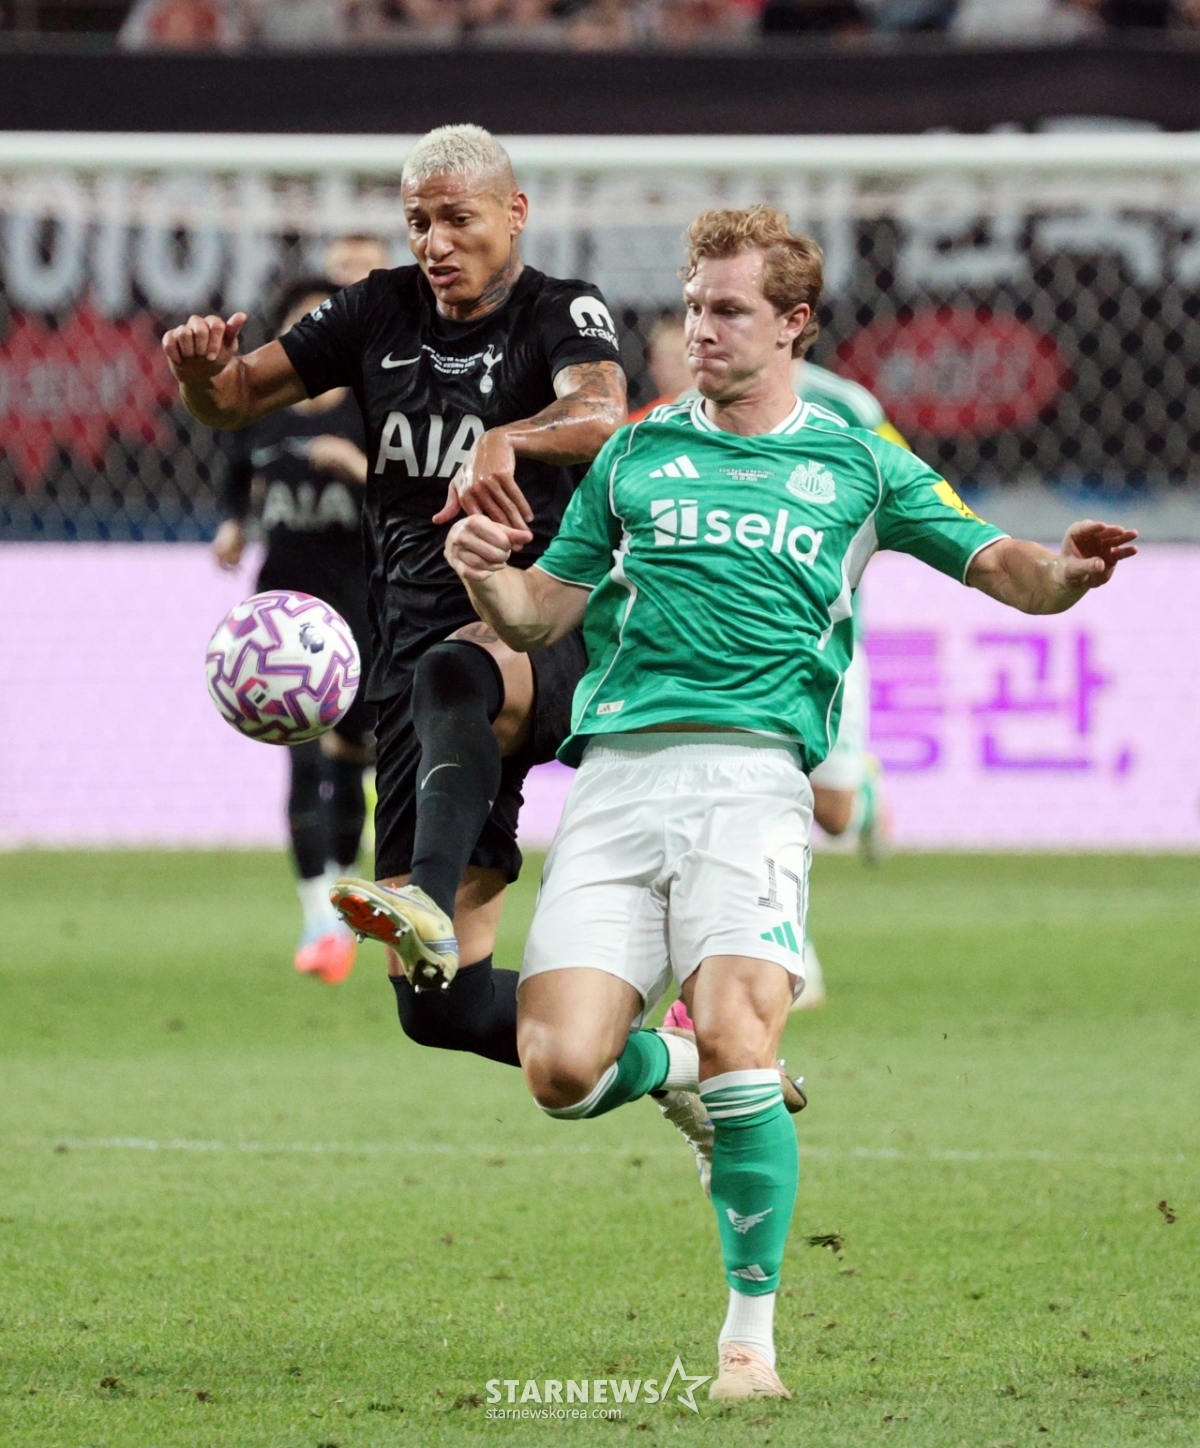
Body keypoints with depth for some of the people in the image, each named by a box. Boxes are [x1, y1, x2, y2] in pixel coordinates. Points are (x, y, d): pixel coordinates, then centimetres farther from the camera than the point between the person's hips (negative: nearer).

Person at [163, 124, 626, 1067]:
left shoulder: (564, 315, -2)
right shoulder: (383, 313, 13)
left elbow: (601, 414, -24)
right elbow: (236, 400, 16)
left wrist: (505, 440, -45)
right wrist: (203, 370, -9)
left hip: (544, 636, -5)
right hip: (415, 647, 5)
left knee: (452, 676, -44)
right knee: (441, 1004, -4)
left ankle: (429, 901, -63)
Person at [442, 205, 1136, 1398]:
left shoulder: (857, 465, 14)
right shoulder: (637, 458, 19)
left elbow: (1003, 567, 11)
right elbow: (541, 615, 22)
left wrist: (1063, 570, -13)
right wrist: (483, 575, -1)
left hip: (752, 770, -2)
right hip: (615, 772, 2)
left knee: (735, 1040, -22)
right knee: (561, 1069, -13)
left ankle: (750, 1328, -7)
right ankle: (676, 1073, 24)